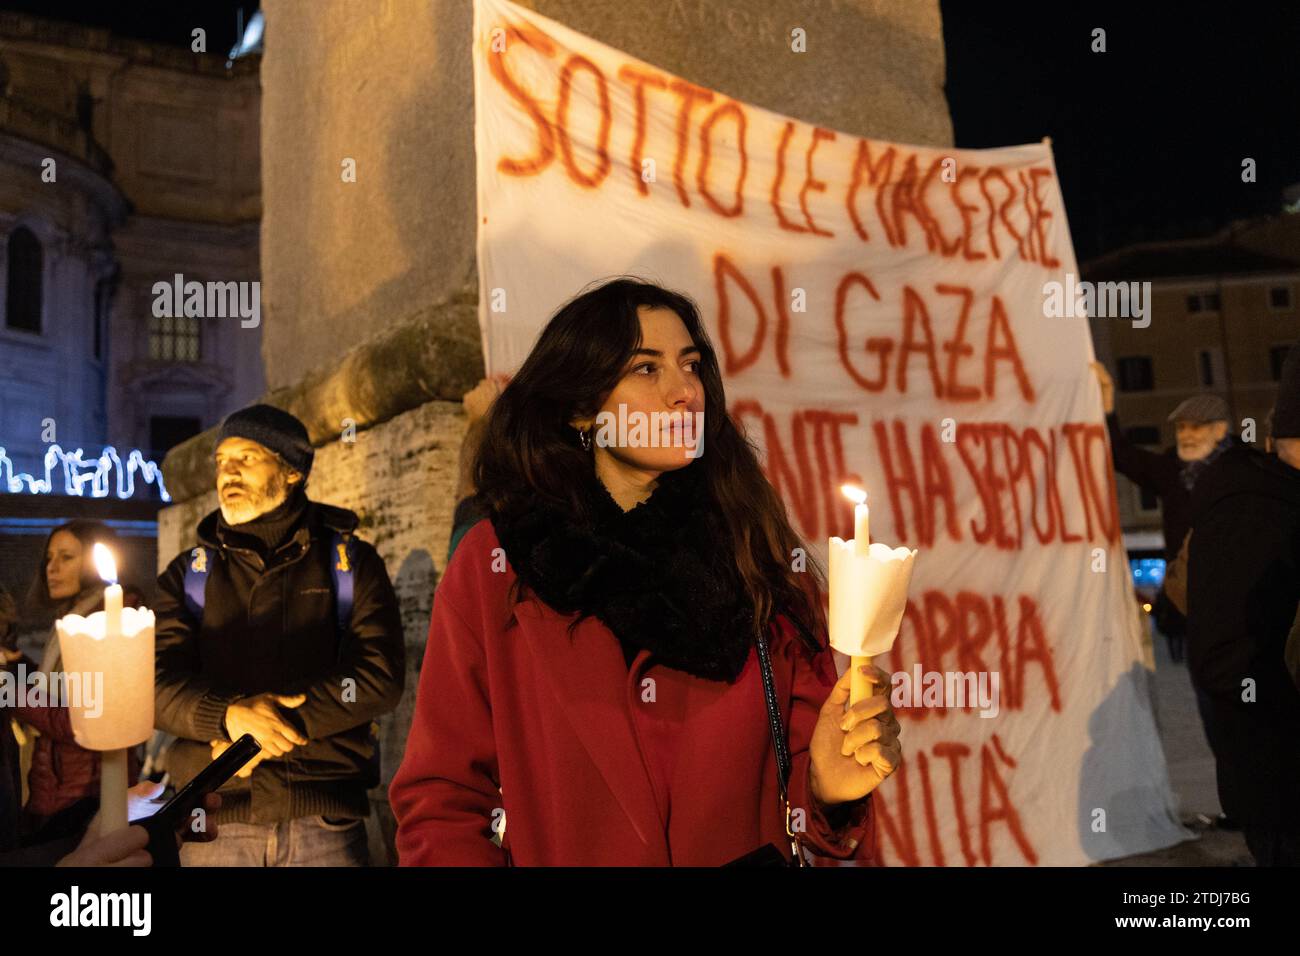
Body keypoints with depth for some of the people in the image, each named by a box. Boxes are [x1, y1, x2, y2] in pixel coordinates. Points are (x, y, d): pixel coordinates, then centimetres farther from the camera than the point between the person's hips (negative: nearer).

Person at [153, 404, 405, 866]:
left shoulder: (350, 562, 5)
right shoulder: (189, 573, 11)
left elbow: (381, 676, -5)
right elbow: (159, 683, 0)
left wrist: (278, 720, -15)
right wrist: (229, 715, -20)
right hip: (214, 821, 2)